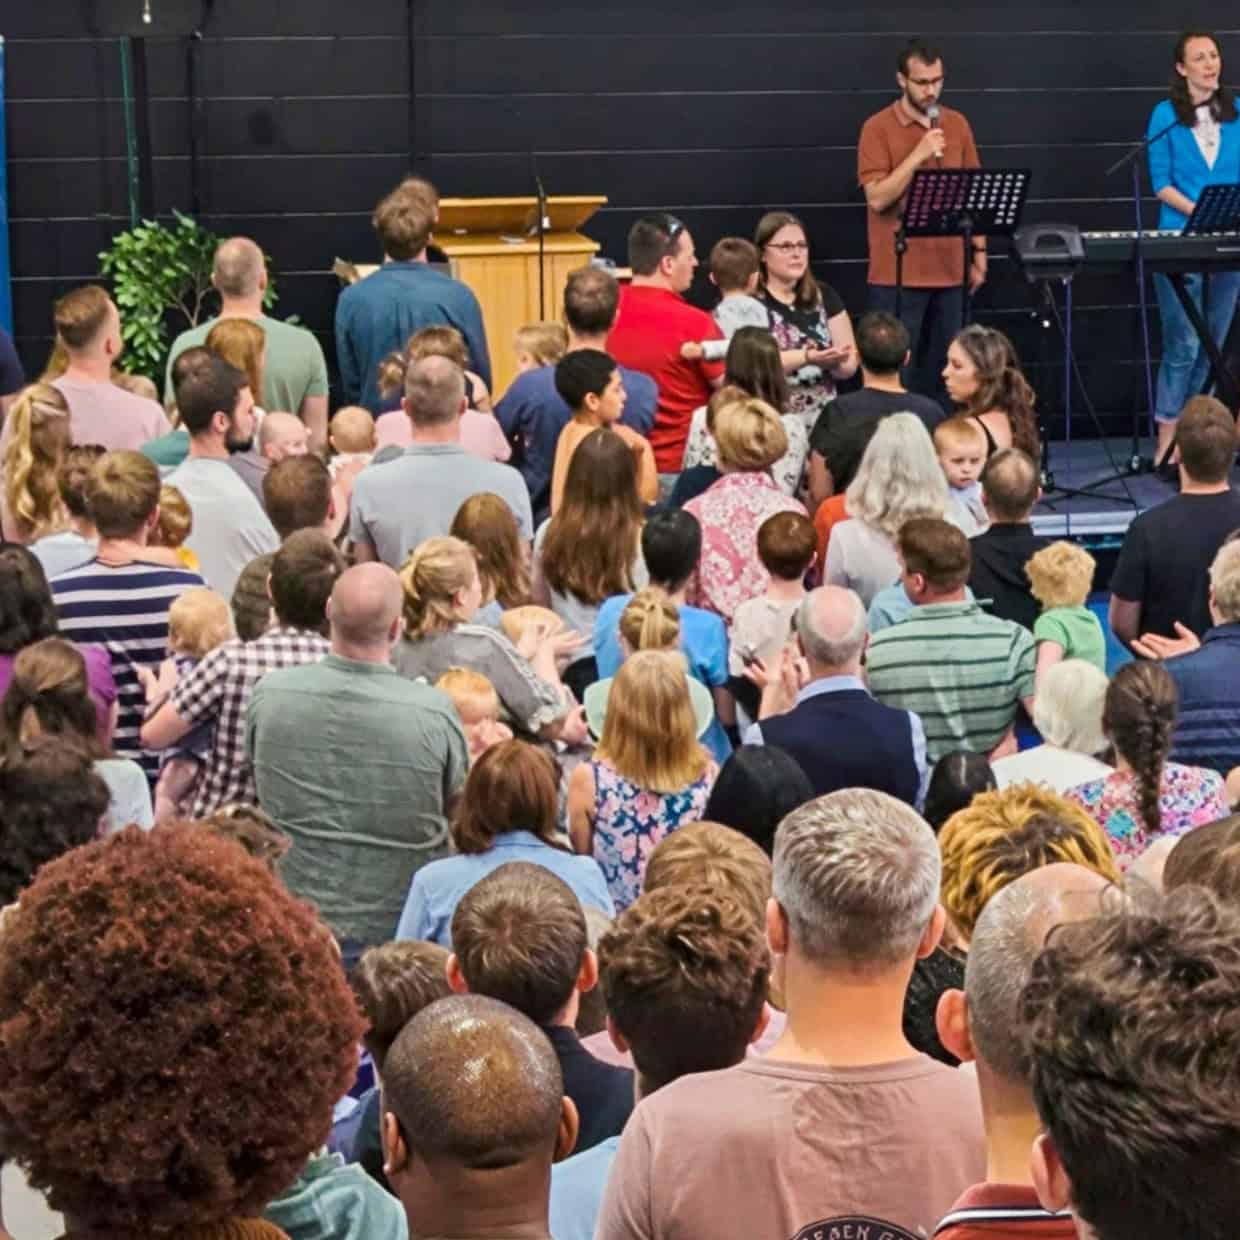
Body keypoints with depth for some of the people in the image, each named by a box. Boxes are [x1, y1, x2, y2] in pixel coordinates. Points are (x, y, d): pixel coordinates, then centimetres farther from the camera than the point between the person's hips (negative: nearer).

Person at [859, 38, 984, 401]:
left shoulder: (957, 124, 9)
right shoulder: (878, 128, -6)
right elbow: (877, 198, -13)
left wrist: (979, 253, 10)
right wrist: (918, 155, -19)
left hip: (948, 270, 4)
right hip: (897, 274, -4)